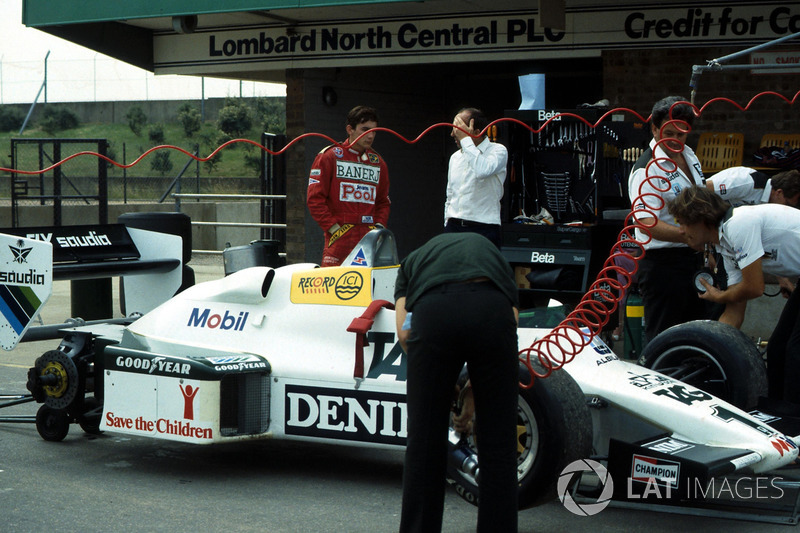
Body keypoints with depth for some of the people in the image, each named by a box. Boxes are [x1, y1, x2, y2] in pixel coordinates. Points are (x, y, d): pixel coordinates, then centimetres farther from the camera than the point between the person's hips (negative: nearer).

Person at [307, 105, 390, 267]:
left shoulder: (378, 162, 18)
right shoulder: (329, 156, 4)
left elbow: (383, 202, 24)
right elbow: (314, 198, -1)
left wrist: (379, 226, 7)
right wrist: (333, 227, -7)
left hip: (370, 240, 4)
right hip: (339, 240, -4)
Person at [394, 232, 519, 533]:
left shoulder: (414, 260, 37)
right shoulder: (491, 252, 39)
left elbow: (404, 332, 18)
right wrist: (475, 388, 28)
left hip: (432, 310, 0)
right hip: (493, 312, 0)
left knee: (424, 440, 15)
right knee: (498, 441, 15)